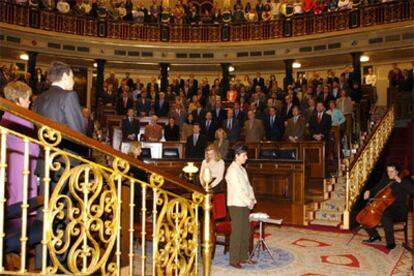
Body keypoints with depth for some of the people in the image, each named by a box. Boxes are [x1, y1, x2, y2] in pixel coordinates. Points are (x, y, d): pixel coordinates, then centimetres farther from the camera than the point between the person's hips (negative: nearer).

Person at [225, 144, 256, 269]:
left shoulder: (242, 169, 13)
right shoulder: (232, 170, -15)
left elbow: (248, 185, 13)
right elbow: (238, 189, -19)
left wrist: (252, 199, -1)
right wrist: (249, 202, -13)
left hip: (245, 205, 9)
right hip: (236, 205, -9)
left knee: (246, 231, 13)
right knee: (237, 233, -2)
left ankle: (243, 257, 25)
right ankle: (234, 260, 8)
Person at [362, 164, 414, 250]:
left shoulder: (404, 182, -3)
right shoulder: (385, 181, 14)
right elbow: (375, 190, 18)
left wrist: (400, 182, -24)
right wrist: (368, 192, -4)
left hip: (399, 210, -6)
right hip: (384, 208, 7)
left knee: (385, 216, -37)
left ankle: (391, 242, -19)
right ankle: (375, 236, 13)